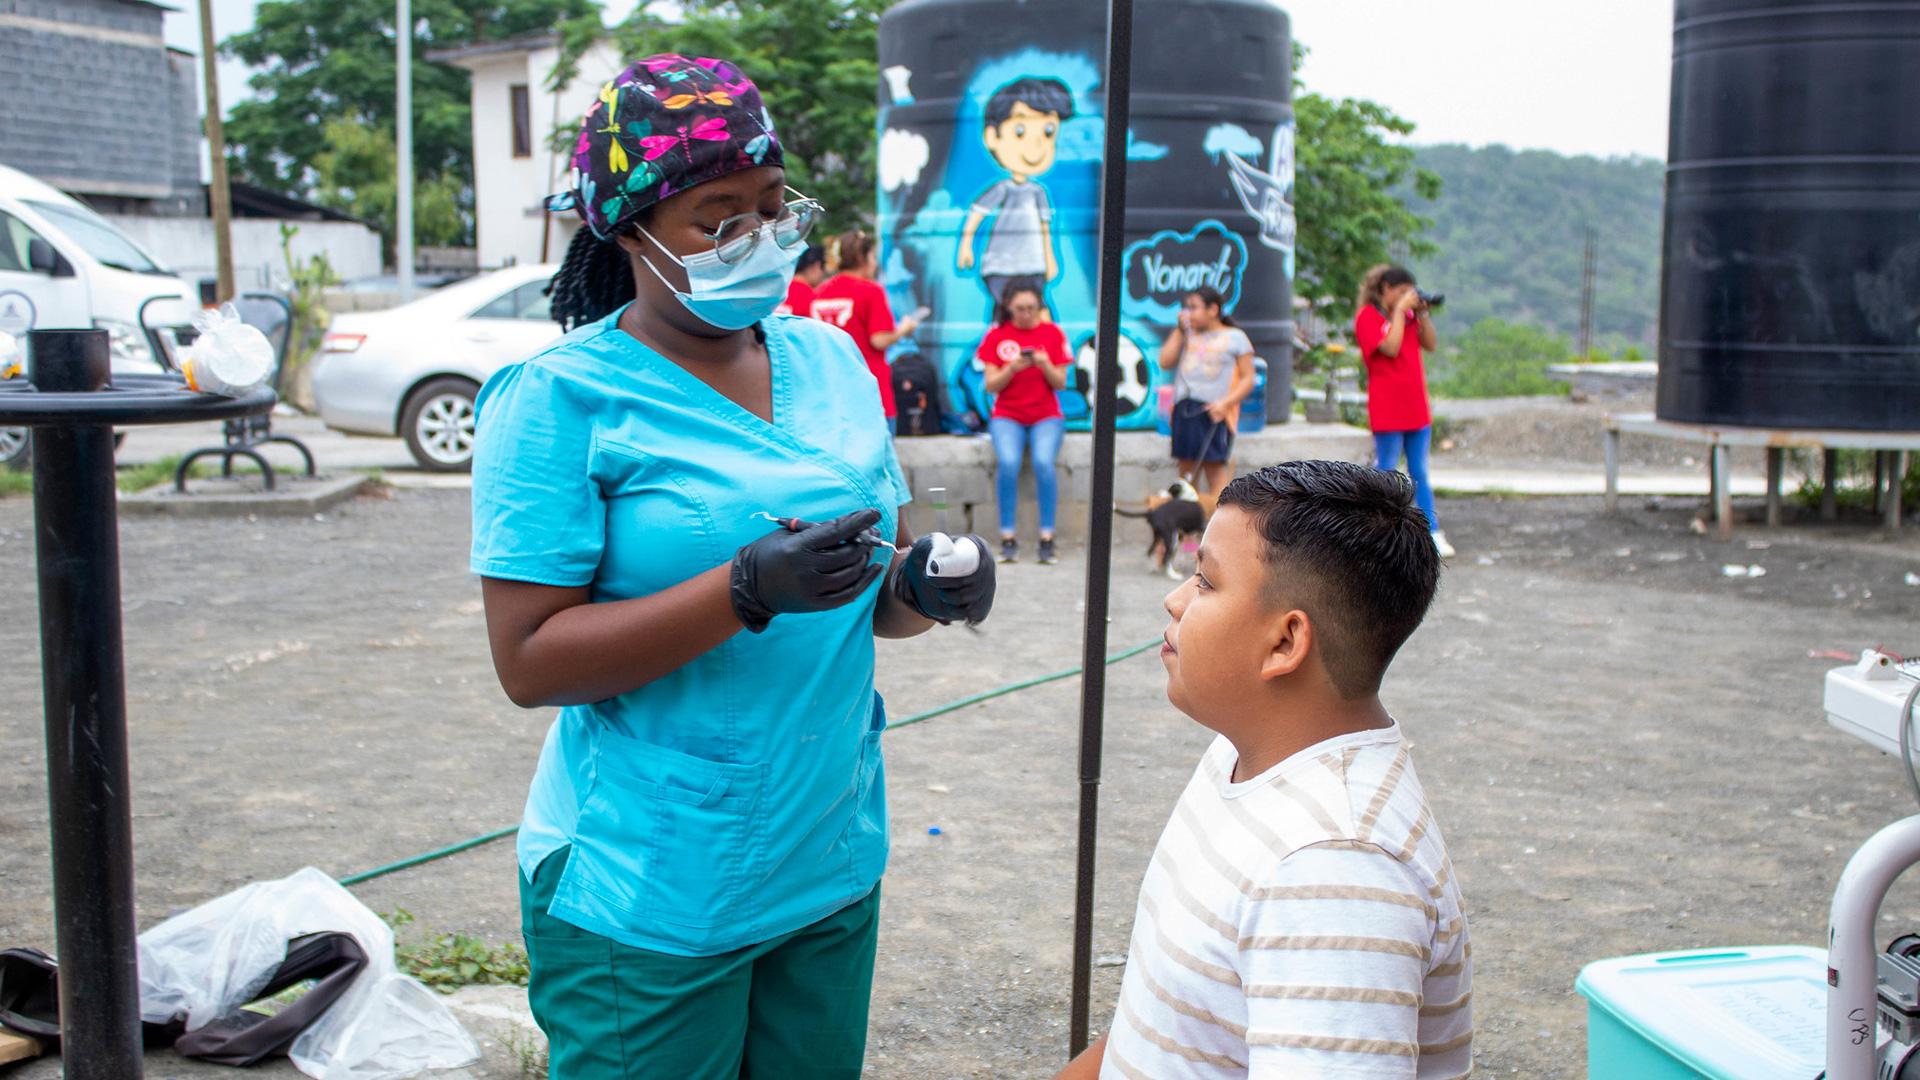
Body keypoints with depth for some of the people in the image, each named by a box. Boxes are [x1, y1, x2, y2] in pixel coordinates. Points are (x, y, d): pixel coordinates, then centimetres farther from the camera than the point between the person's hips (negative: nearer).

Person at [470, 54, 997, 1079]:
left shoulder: (831, 360, 7)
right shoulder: (557, 398, -11)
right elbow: (528, 661, -16)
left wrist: (920, 586, -10)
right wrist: (746, 591, -27)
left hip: (833, 868, 6)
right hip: (645, 902, -5)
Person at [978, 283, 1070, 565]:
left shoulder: (1052, 333, 4)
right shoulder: (997, 335, 4)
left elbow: (1060, 384, 1)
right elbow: (991, 385, -1)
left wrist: (1046, 365, -18)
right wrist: (1012, 367, -19)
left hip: (1046, 416, 0)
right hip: (1007, 415, 0)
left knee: (1044, 462, -30)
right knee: (1008, 463, -30)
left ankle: (1047, 539, -22)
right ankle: (1008, 538, -21)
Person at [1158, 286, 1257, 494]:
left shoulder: (1235, 337, 5)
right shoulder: (1187, 336, 18)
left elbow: (1248, 379, 0)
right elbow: (1165, 363, 5)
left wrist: (1226, 403, -14)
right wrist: (1179, 330, 6)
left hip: (1214, 413, -4)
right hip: (1184, 410, 5)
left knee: (1216, 468, -7)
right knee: (1186, 470, 6)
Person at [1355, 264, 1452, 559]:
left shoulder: (1407, 314, 14)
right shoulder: (1367, 316, -7)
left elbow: (1431, 344, 10)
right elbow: (1391, 347, -20)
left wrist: (1423, 312, 1)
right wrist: (1400, 309, -14)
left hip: (1417, 409, 7)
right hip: (1387, 410, -7)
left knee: (1419, 474, 10)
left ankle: (1433, 534, 13)